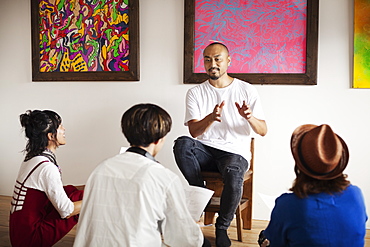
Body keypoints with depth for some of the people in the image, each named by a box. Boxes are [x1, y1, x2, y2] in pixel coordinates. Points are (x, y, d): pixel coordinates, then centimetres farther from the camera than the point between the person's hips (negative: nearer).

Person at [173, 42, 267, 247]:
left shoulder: (247, 90, 5)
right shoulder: (195, 93, 7)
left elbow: (263, 131, 2)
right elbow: (194, 131, -6)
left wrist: (250, 117, -21)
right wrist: (211, 117, -27)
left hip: (235, 151, -1)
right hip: (205, 150, 2)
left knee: (233, 174, -35)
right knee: (182, 144, -31)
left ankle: (222, 228, -8)